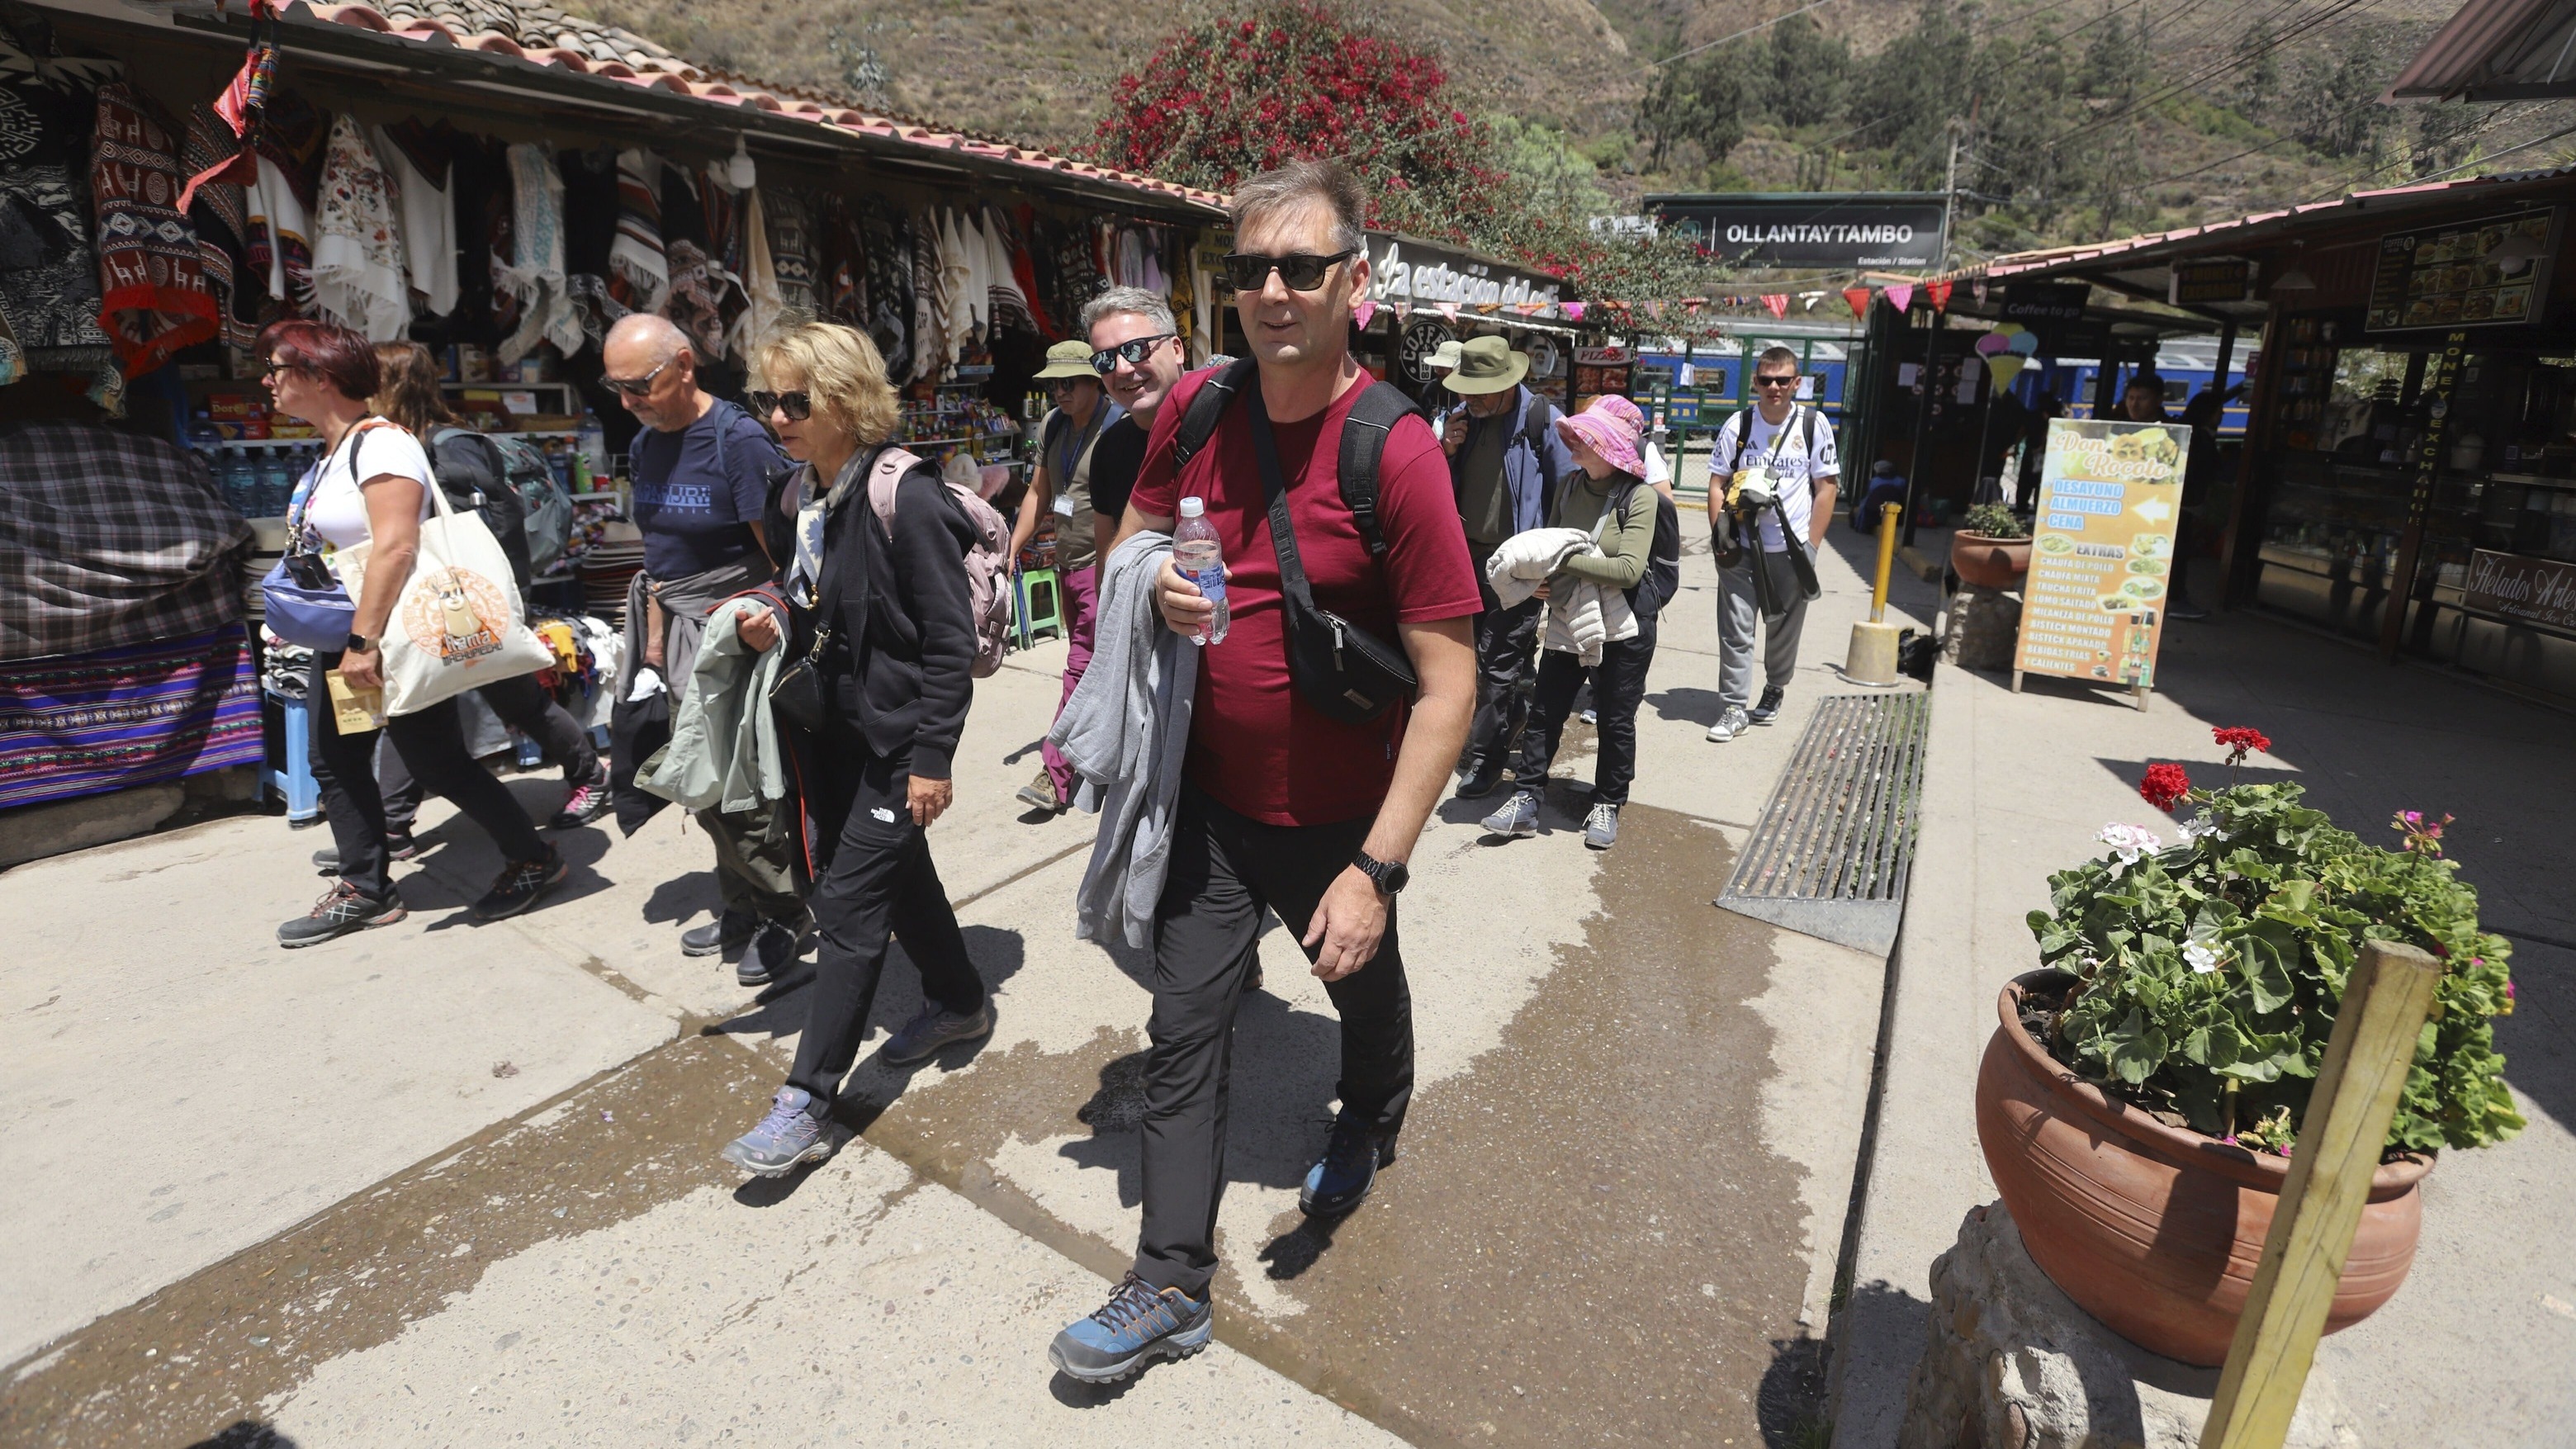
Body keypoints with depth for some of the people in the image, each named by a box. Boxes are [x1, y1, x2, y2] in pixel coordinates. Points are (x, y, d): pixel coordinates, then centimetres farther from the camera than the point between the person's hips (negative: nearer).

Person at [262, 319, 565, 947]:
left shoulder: (379, 443, -18)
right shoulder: (330, 452, 13)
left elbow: (395, 546, -27)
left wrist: (366, 642, -29)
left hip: (390, 640, -10)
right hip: (342, 637, 10)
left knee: (439, 764, -3)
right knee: (336, 764, 11)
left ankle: (534, 860, 12)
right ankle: (364, 890, 20)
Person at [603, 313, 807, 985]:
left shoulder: (738, 441, -15)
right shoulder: (646, 445, 9)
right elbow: (658, 552, 14)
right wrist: (654, 638, 11)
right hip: (678, 634, 8)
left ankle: (785, 914, 15)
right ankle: (741, 909, 28)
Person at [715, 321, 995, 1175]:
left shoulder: (906, 497, -18)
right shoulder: (804, 495, 7)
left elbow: (951, 639, -19)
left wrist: (932, 757, -19)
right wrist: (776, 628, -2)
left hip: (895, 738, -8)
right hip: (834, 728, 8)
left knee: (848, 903, -5)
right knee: (900, 875, 20)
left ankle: (808, 1104, 5)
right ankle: (959, 1002, 41)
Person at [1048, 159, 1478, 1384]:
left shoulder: (1396, 450, -21)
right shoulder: (1194, 410, -5)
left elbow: (1447, 680, -22)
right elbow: (1132, 535, 14)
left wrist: (1377, 868, -25)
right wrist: (1158, 584, -12)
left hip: (1335, 814, -3)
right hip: (1210, 794, 4)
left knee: (1365, 986, 24)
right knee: (1182, 1030, 7)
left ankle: (1371, 1124, 57)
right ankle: (1173, 1285, 24)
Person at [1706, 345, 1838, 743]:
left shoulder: (1814, 425, -1)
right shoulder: (1737, 425, 1)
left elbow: (1826, 487, 1)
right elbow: (1718, 485, 4)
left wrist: (1811, 546, -5)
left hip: (1791, 547, 0)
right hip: (1742, 546, 0)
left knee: (1784, 628, 13)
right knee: (1735, 629, -2)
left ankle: (1775, 690, 35)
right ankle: (1733, 708, 5)